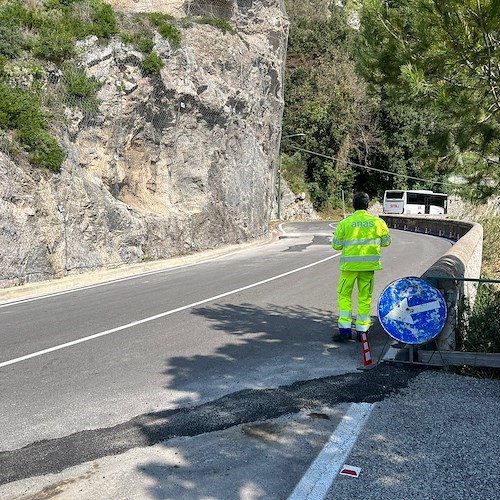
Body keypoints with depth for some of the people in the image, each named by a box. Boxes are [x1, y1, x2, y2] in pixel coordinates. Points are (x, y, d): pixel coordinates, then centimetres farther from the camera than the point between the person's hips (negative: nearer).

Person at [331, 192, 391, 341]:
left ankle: (345, 329, 3)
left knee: (344, 295, 8)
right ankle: (362, 330, 14)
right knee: (365, 297, 10)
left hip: (349, 264, -2)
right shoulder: (378, 222, -1)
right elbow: (386, 242, 11)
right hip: (369, 265, 2)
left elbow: (336, 245, -3)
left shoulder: (345, 223, -6)